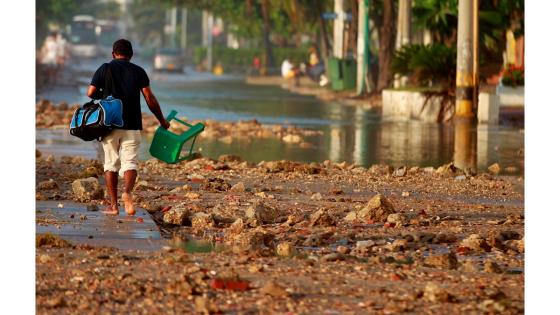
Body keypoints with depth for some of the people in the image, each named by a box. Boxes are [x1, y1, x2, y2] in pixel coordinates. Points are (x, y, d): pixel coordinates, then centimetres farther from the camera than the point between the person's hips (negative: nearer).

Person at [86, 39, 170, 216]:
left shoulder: (105, 69, 3)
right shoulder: (138, 71, 4)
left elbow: (91, 93, -4)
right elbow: (150, 99, 0)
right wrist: (162, 120, 10)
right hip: (132, 125, 0)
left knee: (111, 164, 9)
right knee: (130, 162, 1)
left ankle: (113, 205, 7)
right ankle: (127, 192, -28)